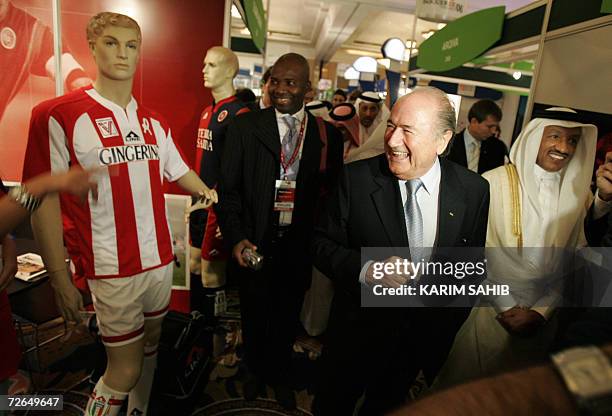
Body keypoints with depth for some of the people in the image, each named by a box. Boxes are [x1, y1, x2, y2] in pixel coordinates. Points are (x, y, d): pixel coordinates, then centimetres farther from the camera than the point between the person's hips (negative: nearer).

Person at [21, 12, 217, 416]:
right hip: (114, 269, -5)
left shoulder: (154, 122, 7)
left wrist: (208, 193, 4)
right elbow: (44, 199, -9)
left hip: (161, 259, 6)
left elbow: (179, 170, 19)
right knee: (124, 367, 4)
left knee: (151, 348, 21)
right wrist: (60, 277, -9)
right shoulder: (58, 116, -9)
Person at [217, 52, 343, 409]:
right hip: (255, 242, 0)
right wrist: (236, 237, -13)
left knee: (288, 316, 20)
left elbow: (333, 192, 2)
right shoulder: (245, 126, -4)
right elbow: (228, 187, -3)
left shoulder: (328, 134, -2)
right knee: (255, 314, 20)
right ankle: (255, 371, 49)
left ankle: (279, 375, 48)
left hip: (300, 245, 1)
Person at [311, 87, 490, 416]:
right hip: (356, 330, -1)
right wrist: (365, 268, -28)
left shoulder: (474, 190, -10)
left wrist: (449, 326, 0)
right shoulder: (356, 178, -17)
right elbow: (323, 244, -11)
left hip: (424, 337, 2)